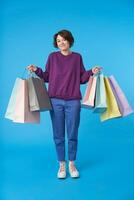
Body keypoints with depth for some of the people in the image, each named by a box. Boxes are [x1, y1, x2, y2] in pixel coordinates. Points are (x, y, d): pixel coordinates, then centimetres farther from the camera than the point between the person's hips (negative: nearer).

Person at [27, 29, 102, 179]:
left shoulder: (77, 57, 6)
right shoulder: (52, 57, 5)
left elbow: (82, 79, 9)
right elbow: (47, 77, 8)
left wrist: (91, 72, -7)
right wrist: (37, 70, -7)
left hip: (73, 101, 0)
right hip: (55, 101, 0)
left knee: (72, 135, 6)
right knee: (58, 135, 6)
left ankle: (72, 164, 23)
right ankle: (62, 165, 21)